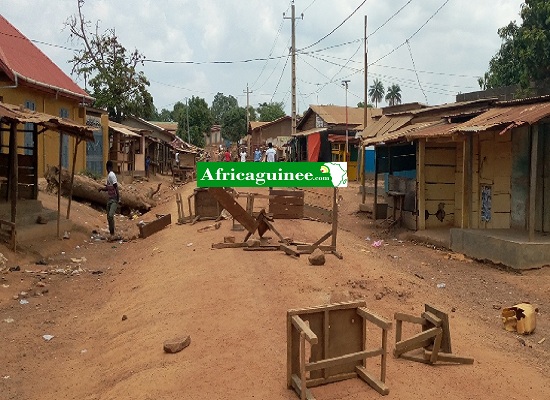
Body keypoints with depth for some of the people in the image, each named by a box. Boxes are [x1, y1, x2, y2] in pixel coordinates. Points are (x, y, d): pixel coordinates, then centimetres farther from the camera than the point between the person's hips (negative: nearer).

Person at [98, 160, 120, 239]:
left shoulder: (112, 175, -16)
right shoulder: (108, 175, 13)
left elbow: (116, 188, -21)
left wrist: (118, 199, -23)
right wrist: (102, 188, 6)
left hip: (114, 200, -10)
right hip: (109, 199, 10)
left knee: (111, 215, -20)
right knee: (108, 217, 11)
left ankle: (112, 233, -14)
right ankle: (111, 232, 20)